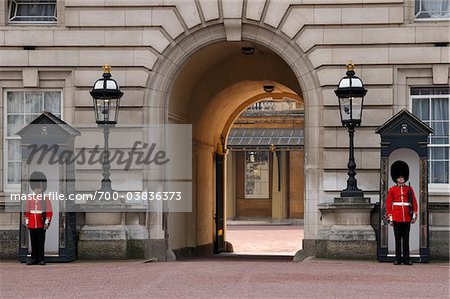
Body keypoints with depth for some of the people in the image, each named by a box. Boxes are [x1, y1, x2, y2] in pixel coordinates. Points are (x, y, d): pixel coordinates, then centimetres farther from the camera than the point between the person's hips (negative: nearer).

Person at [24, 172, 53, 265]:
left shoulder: (46, 199, 0)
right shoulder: (30, 198, 8)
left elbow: (49, 212, -2)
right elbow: (27, 211, 11)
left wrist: (47, 222, -9)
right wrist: (26, 221, 6)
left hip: (41, 225, -2)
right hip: (32, 224, 2)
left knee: (41, 242, 0)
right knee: (33, 242, 6)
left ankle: (41, 259, 5)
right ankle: (33, 259, 10)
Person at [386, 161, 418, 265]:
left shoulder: (409, 189, 9)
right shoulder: (392, 190, 5)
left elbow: (414, 203, 8)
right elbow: (388, 204, 4)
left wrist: (414, 215, -1)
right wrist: (389, 218, -2)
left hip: (407, 218, 1)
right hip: (396, 217, -1)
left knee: (406, 239, 3)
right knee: (398, 239, 1)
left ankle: (406, 259, 6)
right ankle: (398, 259, 4)